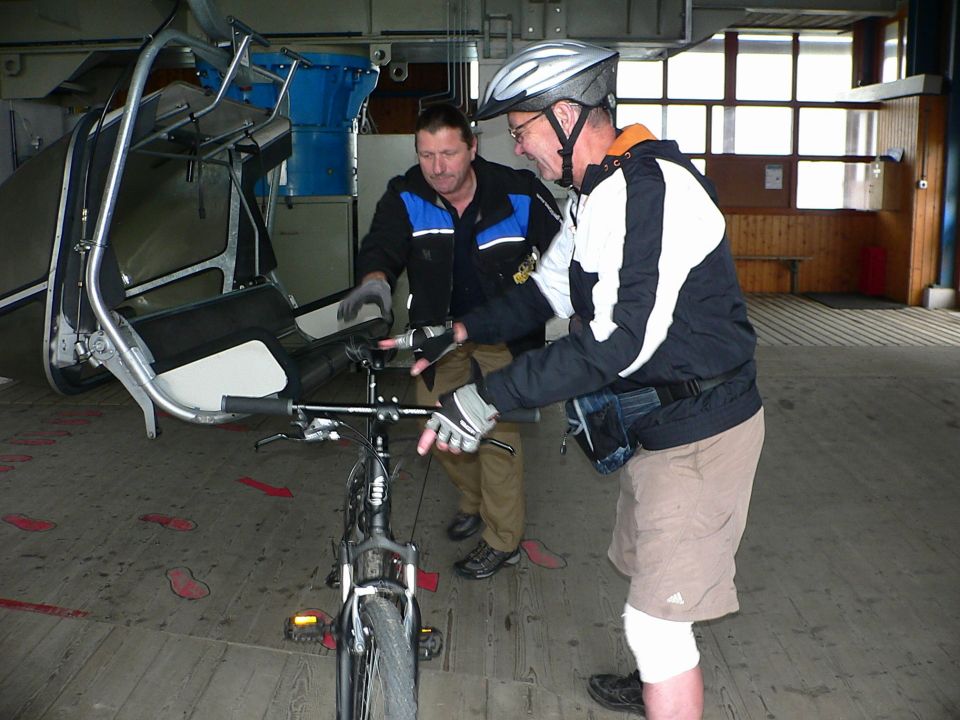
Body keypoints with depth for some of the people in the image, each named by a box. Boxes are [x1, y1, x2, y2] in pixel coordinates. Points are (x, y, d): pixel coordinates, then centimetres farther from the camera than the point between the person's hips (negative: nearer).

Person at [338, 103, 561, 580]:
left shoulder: (519, 194, -16)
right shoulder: (406, 197, -10)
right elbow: (382, 246, -23)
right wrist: (374, 278, -46)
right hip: (438, 331, 4)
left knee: (497, 430, -8)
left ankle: (504, 540, 11)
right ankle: (473, 500, 37)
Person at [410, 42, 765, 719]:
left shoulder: (650, 186, -25)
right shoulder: (597, 193, 9)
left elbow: (617, 341, -33)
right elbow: (548, 291, 16)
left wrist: (488, 397, -33)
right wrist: (456, 331, 4)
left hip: (699, 433, -11)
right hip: (661, 421, 11)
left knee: (658, 618, -4)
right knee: (645, 567, 27)